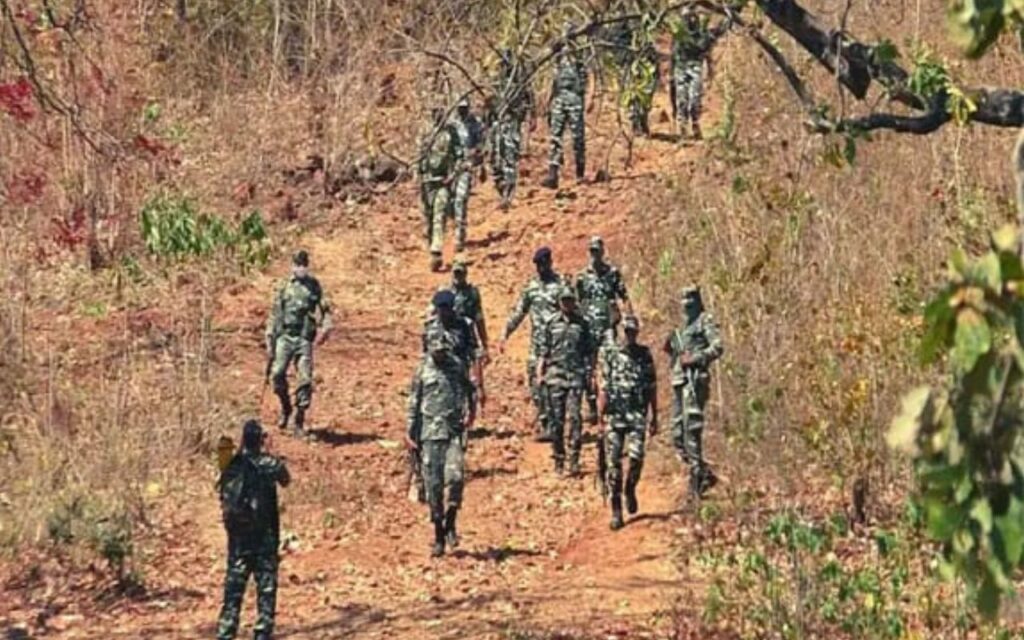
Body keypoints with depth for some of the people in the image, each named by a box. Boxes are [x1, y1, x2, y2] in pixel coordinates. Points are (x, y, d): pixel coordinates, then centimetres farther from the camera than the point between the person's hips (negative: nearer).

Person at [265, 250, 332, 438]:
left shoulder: (314, 286, 8)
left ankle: (300, 421, 1)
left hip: (304, 338, -1)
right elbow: (274, 314, 12)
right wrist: (270, 341, 9)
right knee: (277, 374, -13)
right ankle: (285, 408, 13)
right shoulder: (285, 287, 10)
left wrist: (326, 327, -16)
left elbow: (324, 308, 3)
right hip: (285, 336, 1)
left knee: (305, 380, -7)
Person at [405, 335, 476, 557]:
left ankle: (450, 523, 3)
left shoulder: (457, 367, 7)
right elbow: (413, 404, 5)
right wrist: (410, 434, 3)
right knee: (433, 484, 1)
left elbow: (468, 391, 22)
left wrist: (470, 411, 7)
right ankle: (438, 536, 10)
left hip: (454, 432, 0)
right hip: (430, 434, 0)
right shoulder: (422, 372, 3)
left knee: (455, 476, -18)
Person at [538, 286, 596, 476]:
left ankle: (574, 459, -9)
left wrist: (589, 374, 1)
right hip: (555, 376, 1)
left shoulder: (582, 324, 6)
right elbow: (544, 352, 11)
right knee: (557, 419, 3)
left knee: (575, 416, -10)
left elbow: (589, 352, 8)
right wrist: (539, 374, 4)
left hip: (576, 376, -1)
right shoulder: (552, 324, 8)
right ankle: (558, 460, 10)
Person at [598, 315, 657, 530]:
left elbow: (652, 389, 10)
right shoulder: (609, 353, 1)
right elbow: (603, 388, 0)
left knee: (636, 457, -14)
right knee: (613, 463, -3)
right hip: (614, 416, -1)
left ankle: (630, 489, 17)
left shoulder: (645, 355, 6)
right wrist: (601, 417, -4)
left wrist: (654, 418, 9)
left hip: (637, 416, 1)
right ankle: (616, 511, 3)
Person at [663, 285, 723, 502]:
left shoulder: (705, 320, 0)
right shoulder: (682, 326, 25)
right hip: (679, 381, 9)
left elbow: (717, 346, -11)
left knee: (691, 427, -15)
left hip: (694, 380, -9)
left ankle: (697, 475, -14)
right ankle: (704, 473, 12)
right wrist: (670, 349, 10)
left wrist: (694, 358, -18)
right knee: (678, 434, 6)